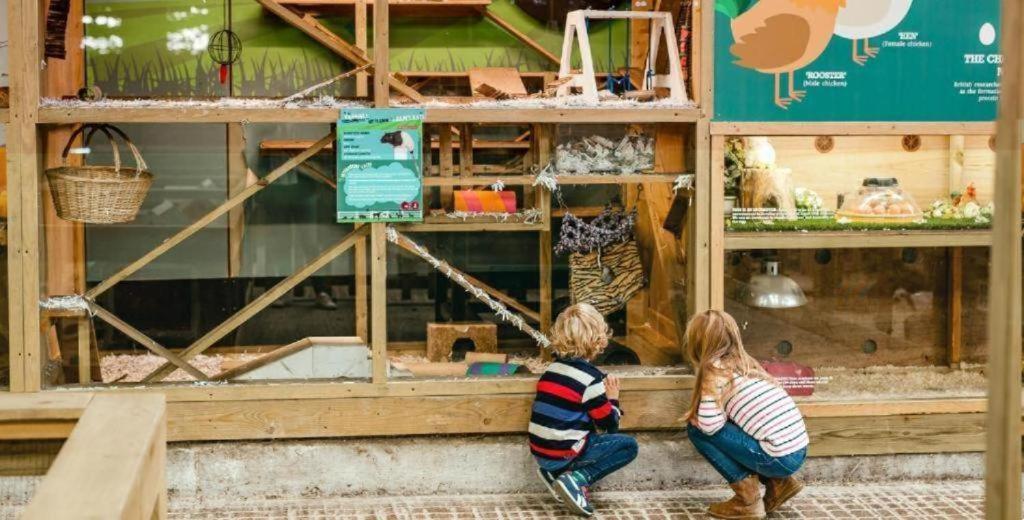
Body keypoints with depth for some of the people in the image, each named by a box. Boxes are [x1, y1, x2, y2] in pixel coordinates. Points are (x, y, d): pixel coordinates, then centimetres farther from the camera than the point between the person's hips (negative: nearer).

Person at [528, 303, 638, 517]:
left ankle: (555, 472, 10)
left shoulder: (553, 368, 8)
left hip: (541, 452, 7)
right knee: (629, 445, 1)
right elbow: (610, 425, -6)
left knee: (592, 433, 30)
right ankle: (577, 478, -11)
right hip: (562, 454, -7)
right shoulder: (591, 378, -13)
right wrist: (612, 399, 12)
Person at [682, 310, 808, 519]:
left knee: (697, 429, -1)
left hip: (779, 458, -8)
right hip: (797, 451, 8)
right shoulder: (746, 363, 17)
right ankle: (779, 484, 17)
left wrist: (693, 416, 5)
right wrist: (699, 414, 15)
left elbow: (709, 425, -16)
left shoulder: (716, 368, -7)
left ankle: (748, 498, 1)